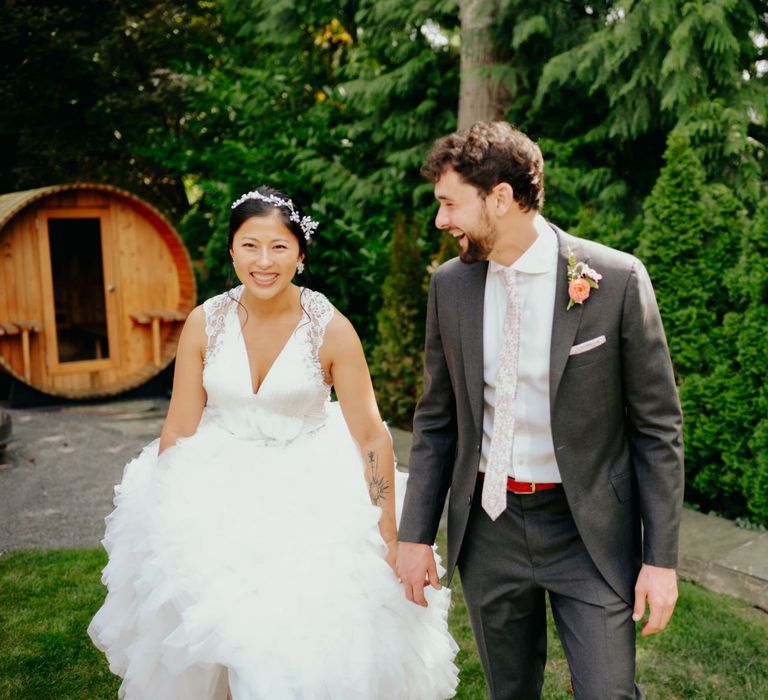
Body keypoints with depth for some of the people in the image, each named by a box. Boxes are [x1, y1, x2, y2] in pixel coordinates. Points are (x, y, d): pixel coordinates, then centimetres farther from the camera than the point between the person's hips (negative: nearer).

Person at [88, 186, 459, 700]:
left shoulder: (331, 330, -12)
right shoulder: (205, 323, -6)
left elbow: (371, 435, -9)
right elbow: (178, 432, -1)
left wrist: (388, 532, -9)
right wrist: (162, 519, 1)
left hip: (310, 498, -1)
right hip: (221, 499, 1)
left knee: (306, 648, 2)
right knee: (241, 646, -2)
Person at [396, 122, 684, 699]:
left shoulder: (617, 279, -12)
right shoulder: (450, 284, -1)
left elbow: (657, 428, -7)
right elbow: (436, 420, 6)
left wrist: (661, 559, -8)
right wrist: (416, 534, 4)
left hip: (590, 531, -3)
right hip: (488, 525, 4)